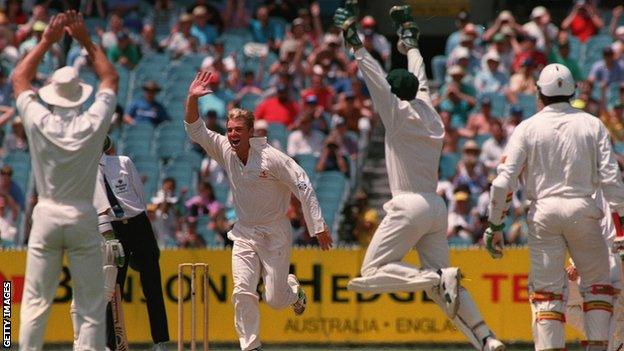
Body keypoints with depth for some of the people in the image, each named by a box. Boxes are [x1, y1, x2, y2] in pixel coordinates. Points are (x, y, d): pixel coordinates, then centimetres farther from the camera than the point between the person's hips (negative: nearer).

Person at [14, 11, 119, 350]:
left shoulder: (39, 121, -8)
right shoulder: (92, 124, -8)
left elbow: (19, 78, 10)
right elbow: (110, 78, 10)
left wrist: (47, 40, 12)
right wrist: (86, 41, 13)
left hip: (46, 218, 1)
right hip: (83, 218, -1)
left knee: (35, 302, 3)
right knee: (91, 305, 2)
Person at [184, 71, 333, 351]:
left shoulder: (271, 157, -18)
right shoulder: (225, 151, -4)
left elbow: (303, 187, -15)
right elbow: (195, 130, -6)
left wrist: (318, 226, -16)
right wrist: (192, 99, -23)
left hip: (275, 234, -4)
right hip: (244, 233, 4)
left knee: (274, 300, -2)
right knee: (243, 293, -13)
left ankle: (292, 289, 34)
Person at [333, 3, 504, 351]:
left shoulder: (399, 114, -3)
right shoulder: (428, 111, 15)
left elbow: (376, 79, -11)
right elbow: (419, 79, 31)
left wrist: (356, 42, -9)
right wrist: (410, 39, 43)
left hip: (410, 205, -8)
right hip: (436, 206, 8)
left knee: (371, 272, -4)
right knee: (442, 284, 9)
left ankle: (440, 278, -23)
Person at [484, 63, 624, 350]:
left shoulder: (527, 128, 1)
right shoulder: (592, 125, 3)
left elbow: (504, 181, -4)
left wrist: (494, 226, 2)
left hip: (543, 212, 0)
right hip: (582, 209, 0)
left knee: (546, 289, 3)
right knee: (597, 282, 13)